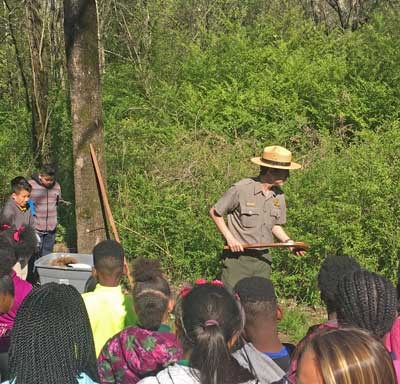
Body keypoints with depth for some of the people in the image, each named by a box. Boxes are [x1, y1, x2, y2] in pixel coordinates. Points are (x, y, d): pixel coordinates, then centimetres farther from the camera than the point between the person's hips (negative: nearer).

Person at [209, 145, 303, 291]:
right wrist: (230, 238, -11)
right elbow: (215, 212, -4)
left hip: (263, 259, 6)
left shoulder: (278, 195, 4)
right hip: (238, 258, -5)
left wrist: (287, 241, 0)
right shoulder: (241, 189, -14)